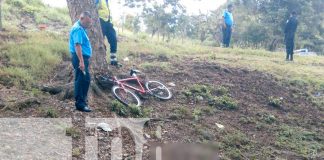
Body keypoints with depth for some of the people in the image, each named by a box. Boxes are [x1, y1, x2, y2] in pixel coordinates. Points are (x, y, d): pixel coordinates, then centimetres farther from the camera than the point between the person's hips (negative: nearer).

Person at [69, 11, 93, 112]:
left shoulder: (81, 28, 16)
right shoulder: (78, 29, -17)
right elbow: (77, 45, -27)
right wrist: (81, 61, -30)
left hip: (83, 58, 11)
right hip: (80, 58, -11)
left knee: (86, 79, 16)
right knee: (81, 80, -7)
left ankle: (82, 100, 26)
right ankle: (80, 104, -3)